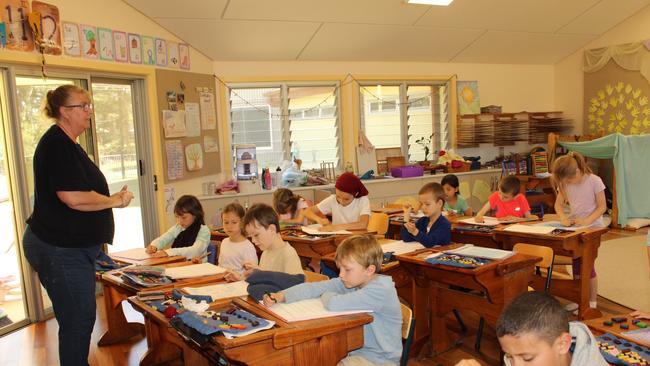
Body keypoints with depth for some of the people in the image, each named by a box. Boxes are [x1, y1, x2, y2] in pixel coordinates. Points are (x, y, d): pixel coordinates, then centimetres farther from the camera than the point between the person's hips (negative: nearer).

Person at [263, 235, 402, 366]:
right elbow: (314, 287, -6)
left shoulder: (381, 290, -26)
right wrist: (281, 296, -19)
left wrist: (325, 296, -11)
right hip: (356, 349, 7)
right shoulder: (352, 280, -4)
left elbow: (335, 304, -33)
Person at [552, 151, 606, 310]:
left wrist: (587, 221, -26)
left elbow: (602, 206, -13)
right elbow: (559, 204, 3)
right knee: (576, 263, 8)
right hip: (574, 226, 5)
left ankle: (592, 302, 13)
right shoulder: (565, 184, -3)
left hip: (592, 227, -5)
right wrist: (564, 218, -17)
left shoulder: (594, 181, -16)